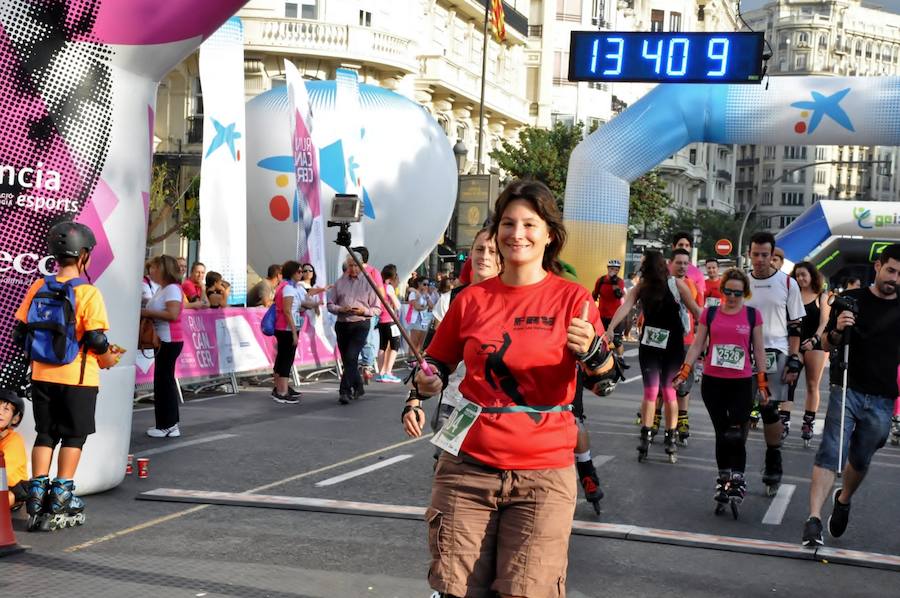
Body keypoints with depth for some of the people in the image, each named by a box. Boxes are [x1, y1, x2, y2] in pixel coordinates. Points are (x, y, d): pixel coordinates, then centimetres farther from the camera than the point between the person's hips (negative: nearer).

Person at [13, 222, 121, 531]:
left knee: (45, 434, 15)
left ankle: (37, 493, 11)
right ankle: (60, 498, 8)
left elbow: (20, 333, 3)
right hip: (77, 378, -4)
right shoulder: (88, 293, -12)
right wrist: (107, 358, 3)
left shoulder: (38, 288, 1)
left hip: (42, 375, 4)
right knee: (74, 436, 8)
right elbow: (95, 338, -16)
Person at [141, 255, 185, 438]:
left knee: (164, 380, -6)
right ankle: (169, 423, 17)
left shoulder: (172, 288, -13)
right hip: (164, 340, 10)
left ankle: (168, 425, -2)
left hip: (170, 341, -10)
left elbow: (173, 314, -24)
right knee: (164, 380, 11)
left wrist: (148, 313, -18)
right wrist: (146, 313, 4)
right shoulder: (162, 289, 15)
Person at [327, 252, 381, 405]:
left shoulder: (367, 284, 3)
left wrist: (364, 311, -15)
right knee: (346, 359, 10)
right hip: (342, 325, 4)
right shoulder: (339, 283, 9)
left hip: (360, 325, -4)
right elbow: (330, 304, 10)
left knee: (351, 357, -17)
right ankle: (358, 387, 28)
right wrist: (340, 309, -10)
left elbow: (377, 309, 4)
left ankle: (345, 391, -18)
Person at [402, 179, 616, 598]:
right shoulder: (472, 300, 5)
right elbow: (438, 364, 17)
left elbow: (605, 380, -13)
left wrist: (591, 351, -34)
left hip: (543, 473, -2)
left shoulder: (572, 299, -2)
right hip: (468, 467, 2)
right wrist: (418, 394, -4)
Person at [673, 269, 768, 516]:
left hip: (741, 383, -2)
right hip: (712, 382, 2)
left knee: (736, 436, -9)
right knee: (721, 434, 8)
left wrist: (762, 383, 3)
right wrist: (684, 372, -3)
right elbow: (697, 345, 6)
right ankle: (723, 481, 17)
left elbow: (759, 350, 6)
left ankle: (736, 484, -3)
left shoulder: (752, 315, 3)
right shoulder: (709, 313, 5)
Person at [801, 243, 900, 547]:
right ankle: (814, 519, -17)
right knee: (830, 453, -12)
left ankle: (843, 500, 42)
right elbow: (826, 344, 5)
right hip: (847, 391, -2)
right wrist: (837, 331, -16)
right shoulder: (851, 300, 0)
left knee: (860, 461, 14)